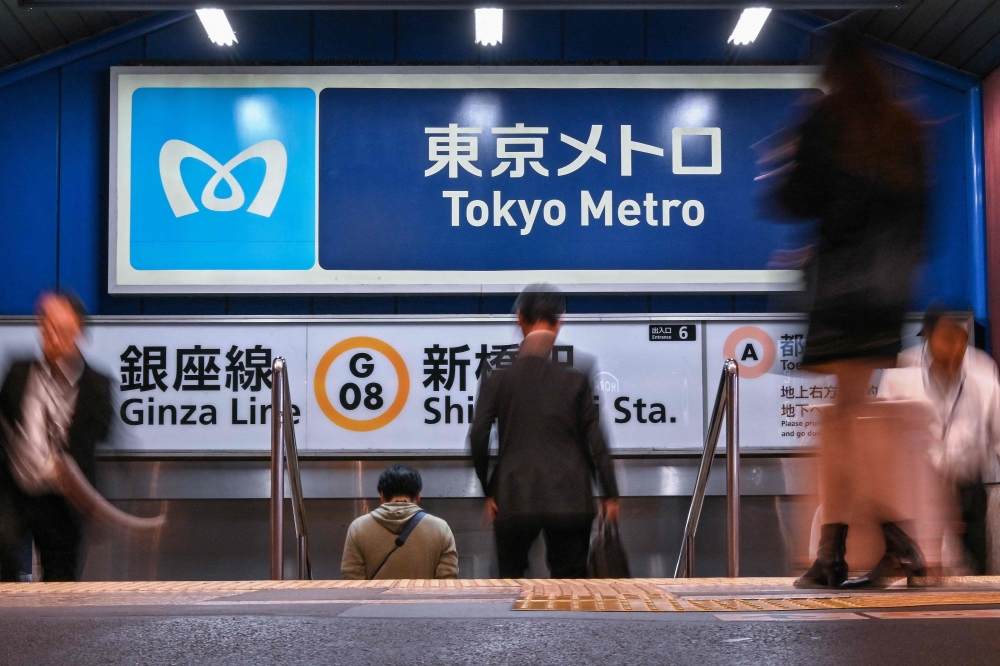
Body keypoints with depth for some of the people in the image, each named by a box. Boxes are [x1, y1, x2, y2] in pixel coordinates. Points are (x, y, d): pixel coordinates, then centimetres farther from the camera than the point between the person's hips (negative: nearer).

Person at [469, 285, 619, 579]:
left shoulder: (498, 374, -1)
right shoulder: (577, 373, -2)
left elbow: (478, 435, -5)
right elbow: (594, 437, -1)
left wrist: (487, 489, 5)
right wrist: (610, 493, 6)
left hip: (515, 497, 0)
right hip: (569, 498, 0)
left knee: (511, 577, 15)